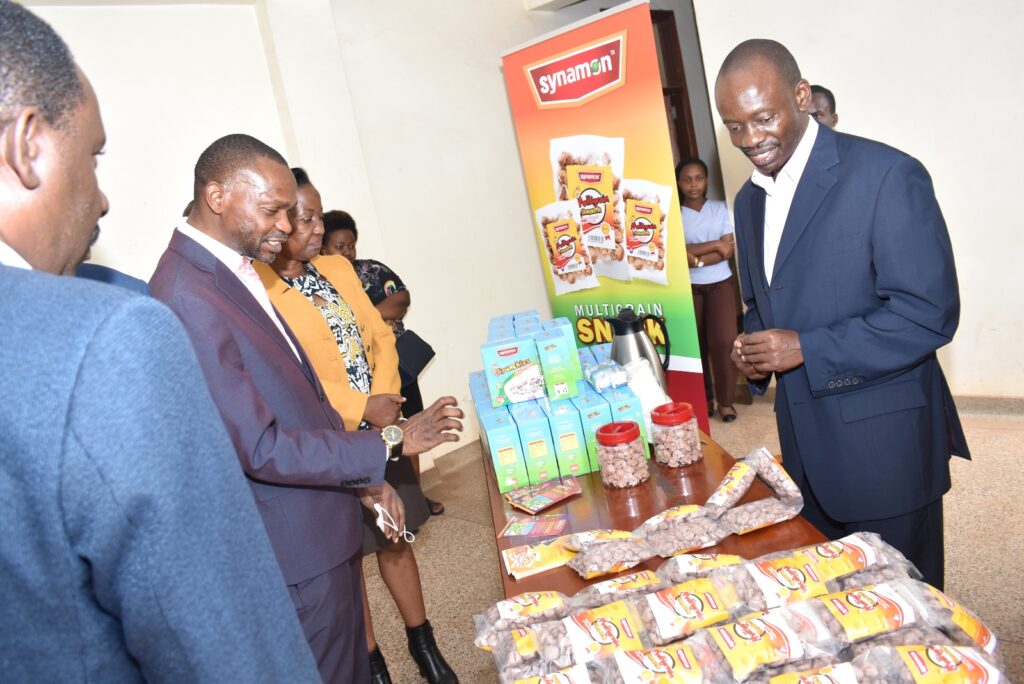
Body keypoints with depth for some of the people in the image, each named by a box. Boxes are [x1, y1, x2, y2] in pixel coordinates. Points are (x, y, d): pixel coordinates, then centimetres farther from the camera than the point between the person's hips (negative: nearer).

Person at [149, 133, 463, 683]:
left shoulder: (230, 271, 6)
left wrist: (364, 476, 10)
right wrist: (389, 444, -18)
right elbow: (258, 447, -24)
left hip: (323, 521, 9)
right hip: (296, 544, -9)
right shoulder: (186, 297, -24)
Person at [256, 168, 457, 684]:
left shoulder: (338, 267, 7)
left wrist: (384, 397, -10)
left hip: (380, 431, 6)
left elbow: (379, 337, 7)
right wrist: (361, 408, -21)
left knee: (396, 538, 18)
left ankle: (422, 641, 37)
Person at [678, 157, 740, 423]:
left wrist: (697, 259, -18)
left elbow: (728, 251, -5)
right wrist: (714, 244, -13)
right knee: (696, 344, 4)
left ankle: (726, 400, 7)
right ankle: (704, 398, 18)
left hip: (720, 284, 1)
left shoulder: (721, 209, 2)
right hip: (687, 287, 0)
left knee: (723, 341, -6)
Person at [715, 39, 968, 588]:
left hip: (882, 443, -6)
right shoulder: (750, 198, 9)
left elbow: (929, 312, -18)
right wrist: (751, 349, -2)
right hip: (806, 443, 6)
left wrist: (805, 350, -22)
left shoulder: (886, 176, -14)